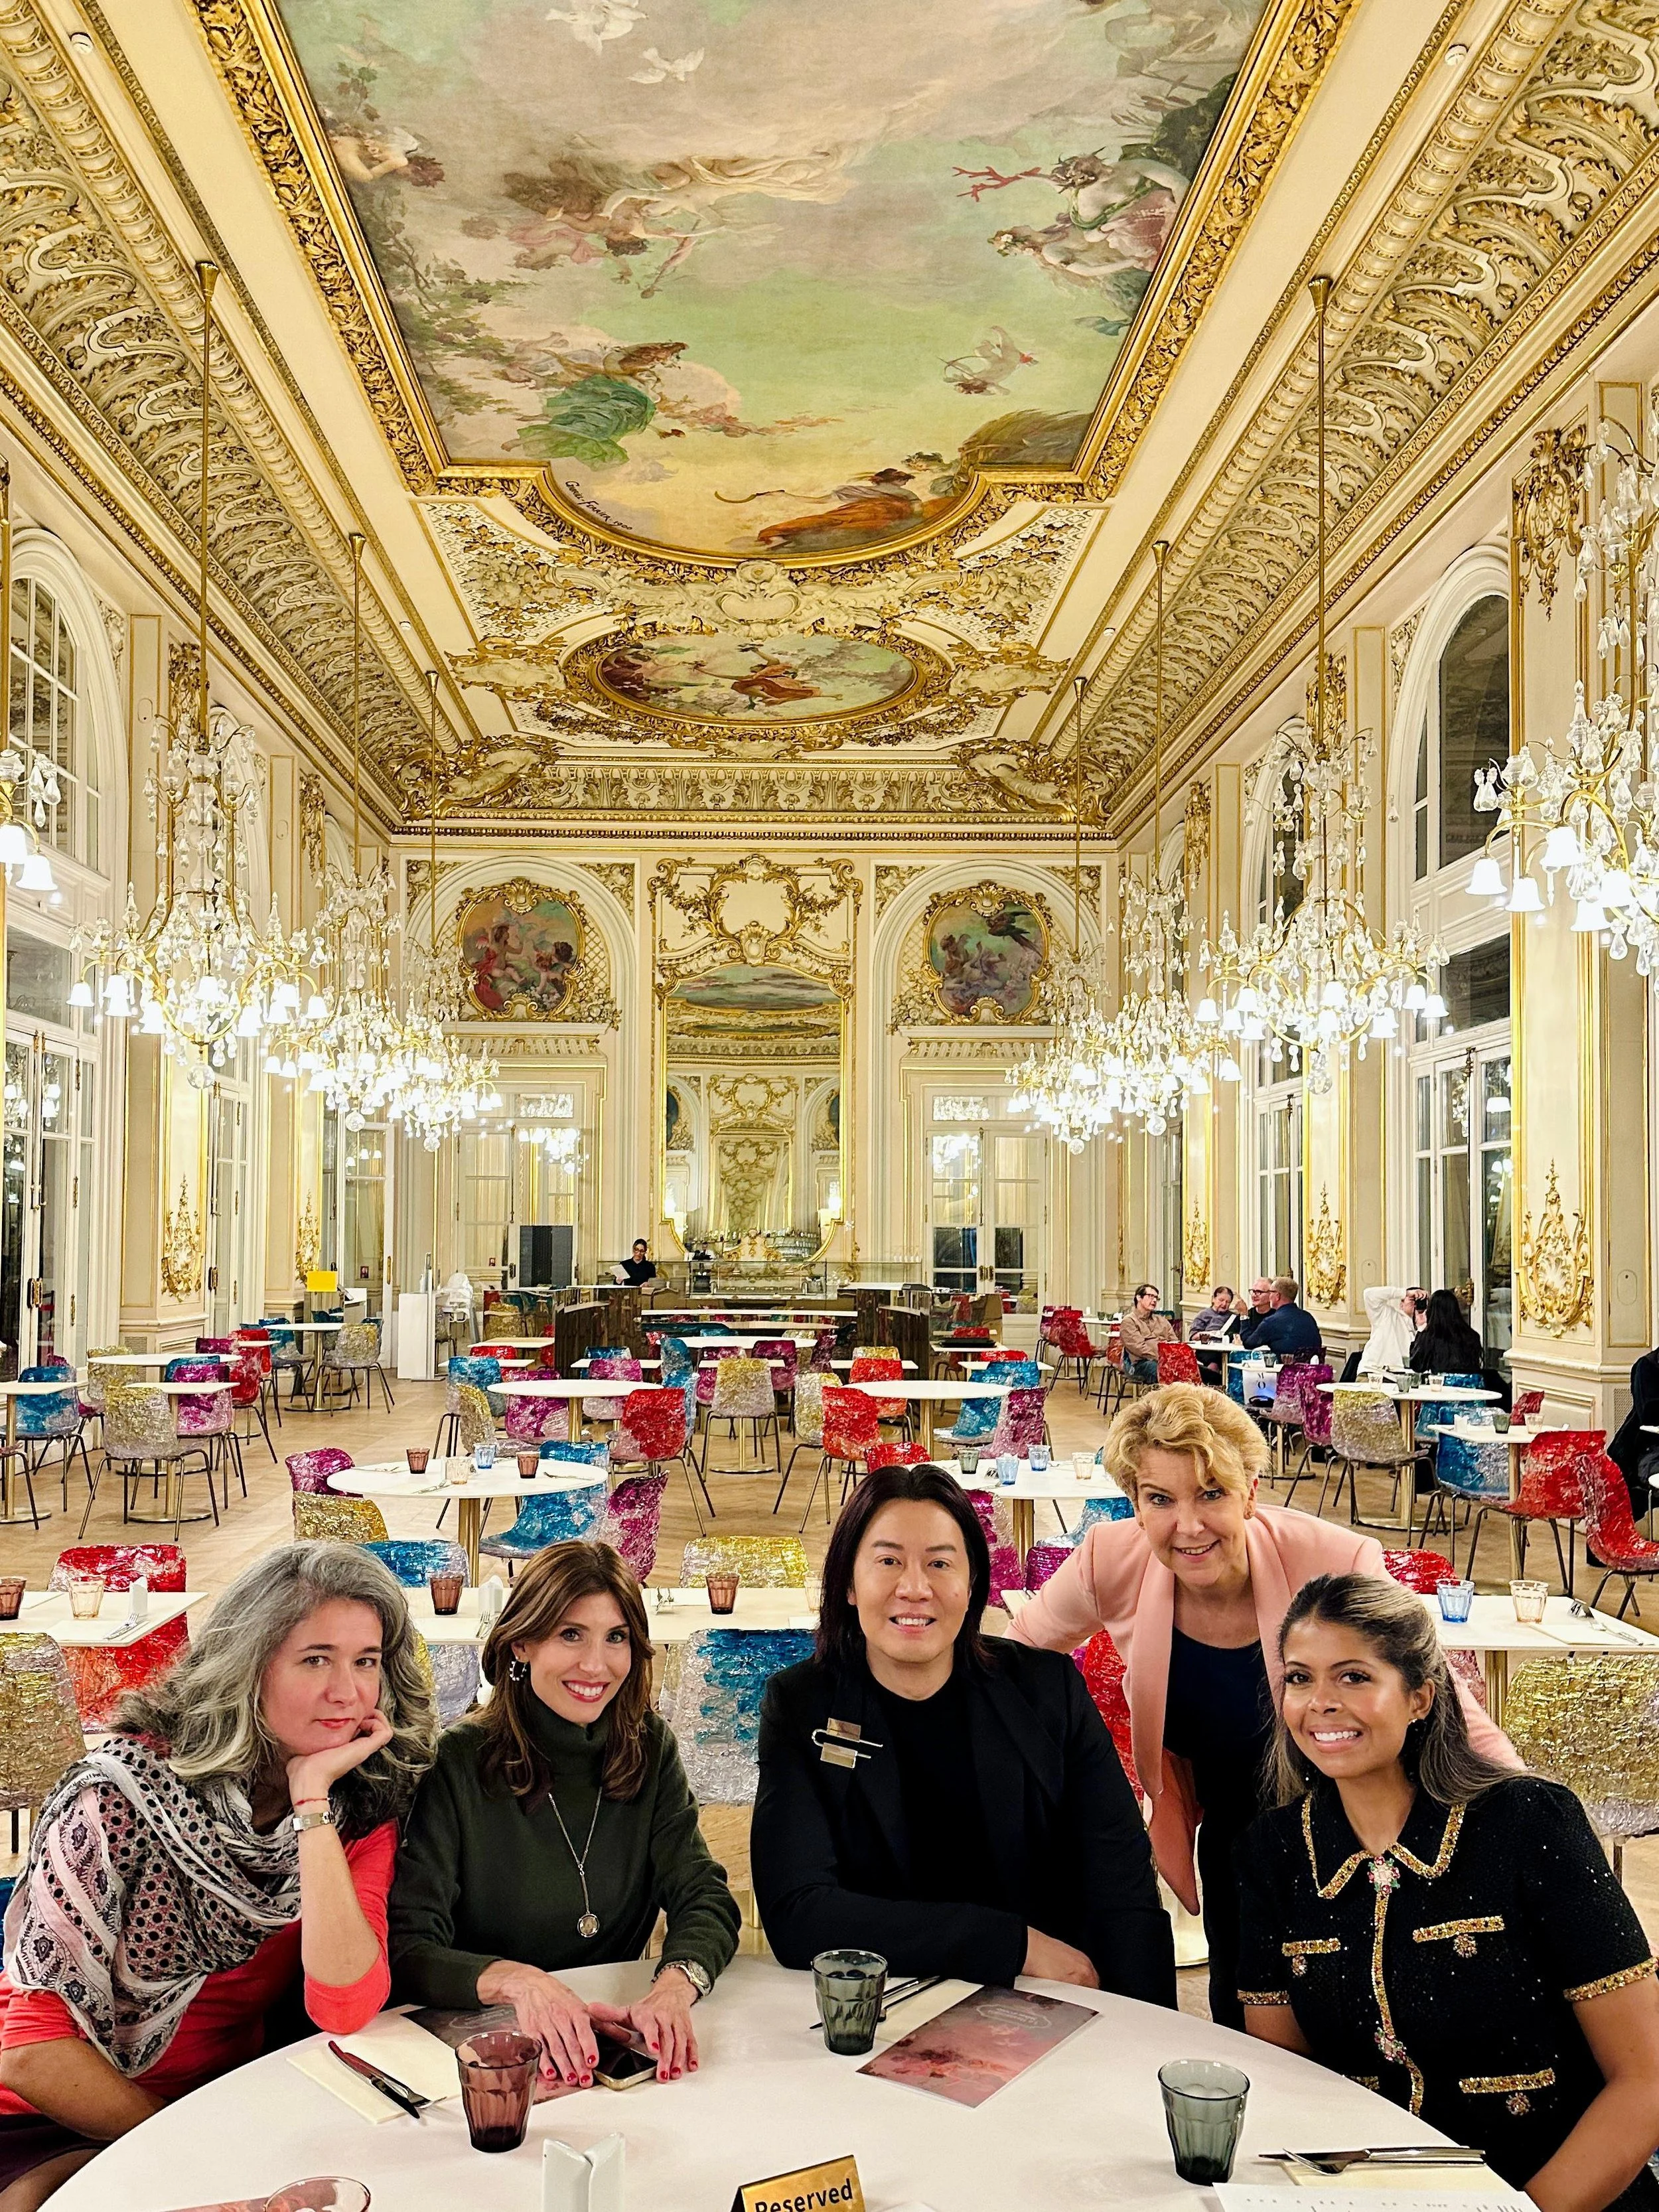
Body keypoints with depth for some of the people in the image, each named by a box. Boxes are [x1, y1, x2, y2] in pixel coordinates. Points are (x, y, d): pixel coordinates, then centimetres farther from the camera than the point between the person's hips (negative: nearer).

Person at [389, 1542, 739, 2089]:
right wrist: (516, 1981, -34)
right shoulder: (458, 1764, -12)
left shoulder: (649, 1747, 2)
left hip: (622, 2042, 2)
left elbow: (704, 1898, -4)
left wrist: (675, 1984, -26)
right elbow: (404, 1948, -16)